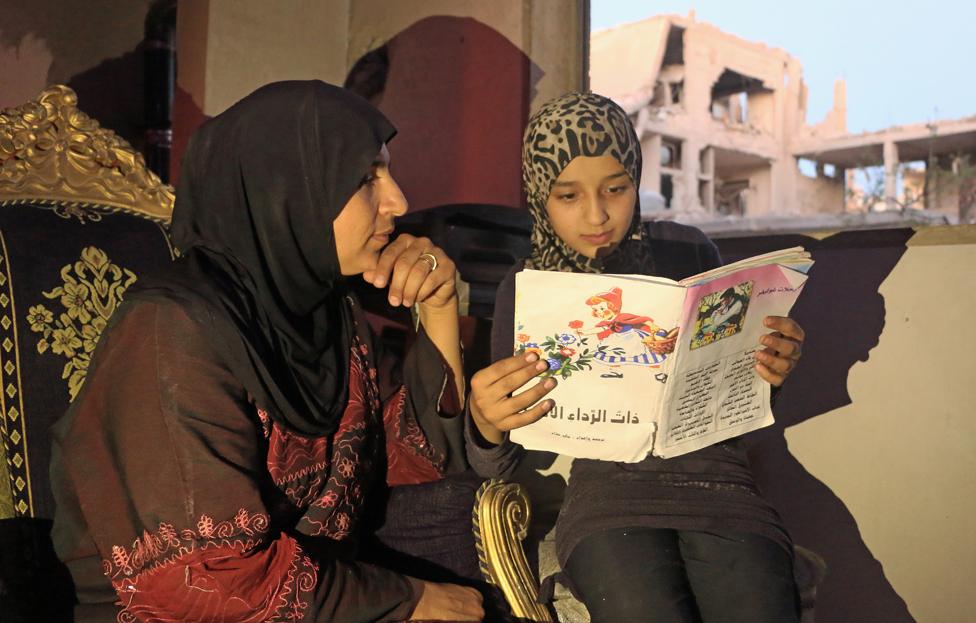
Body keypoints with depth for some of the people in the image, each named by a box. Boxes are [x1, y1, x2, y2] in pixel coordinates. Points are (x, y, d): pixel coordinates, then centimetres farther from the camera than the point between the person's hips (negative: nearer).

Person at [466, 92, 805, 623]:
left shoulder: (688, 251, 7)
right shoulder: (526, 289, 5)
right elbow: (495, 469, 4)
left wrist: (770, 371, -6)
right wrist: (485, 425, -19)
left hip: (716, 482, 1)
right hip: (610, 491, -1)